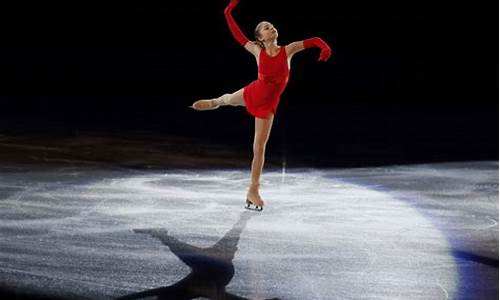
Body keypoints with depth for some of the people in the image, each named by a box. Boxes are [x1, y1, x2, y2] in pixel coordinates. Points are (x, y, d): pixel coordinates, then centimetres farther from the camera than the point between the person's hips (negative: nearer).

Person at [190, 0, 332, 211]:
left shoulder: (288, 50, -12)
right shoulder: (257, 51, -10)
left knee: (259, 147, 6)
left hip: (268, 105, 0)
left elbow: (312, 41, -16)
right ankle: (214, 103, 74)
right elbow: (238, 35, -1)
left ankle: (253, 191, 16)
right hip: (252, 94, 0)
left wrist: (325, 47, -36)